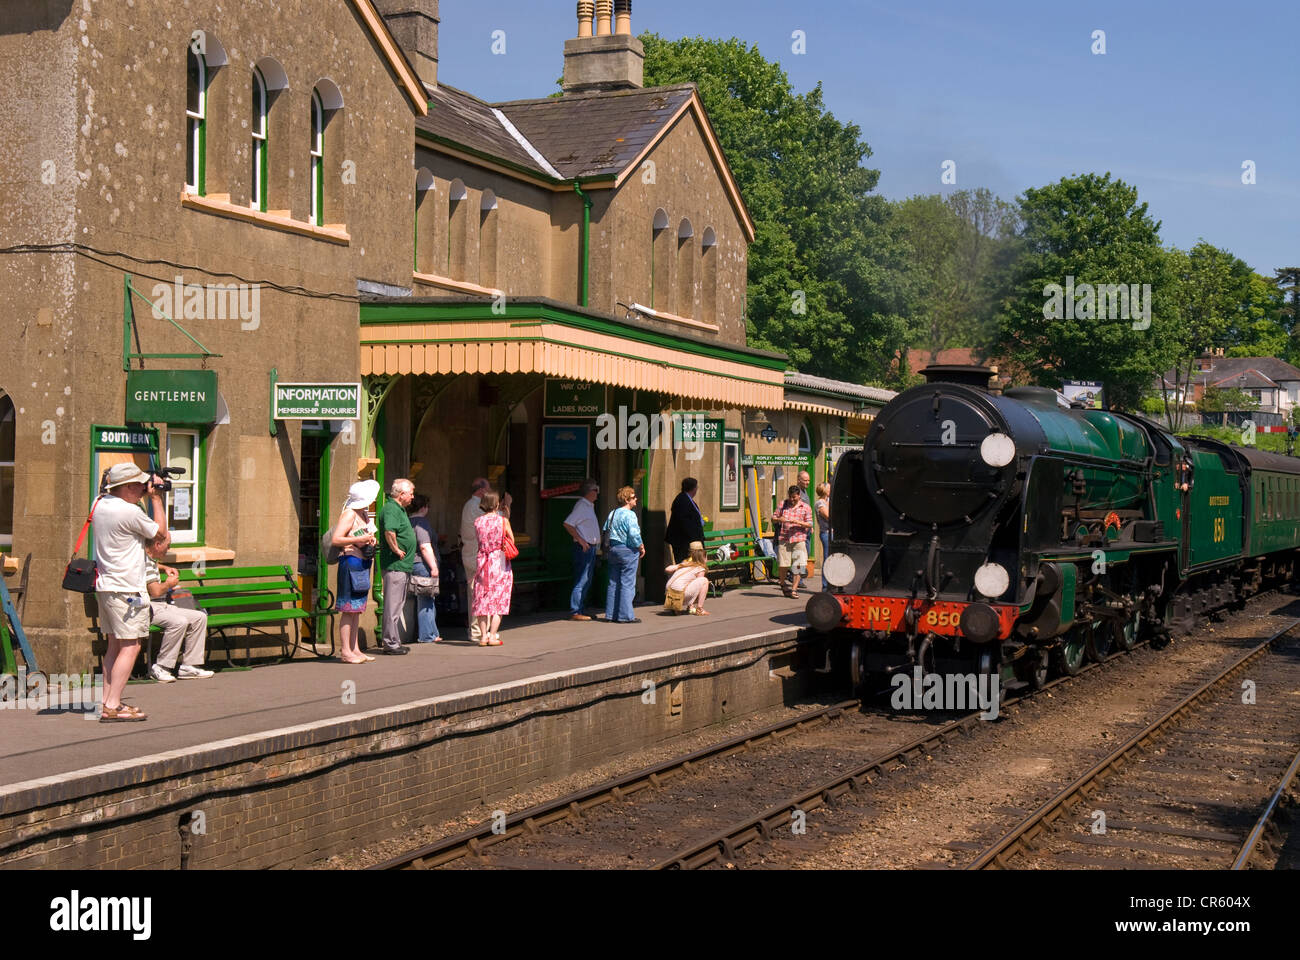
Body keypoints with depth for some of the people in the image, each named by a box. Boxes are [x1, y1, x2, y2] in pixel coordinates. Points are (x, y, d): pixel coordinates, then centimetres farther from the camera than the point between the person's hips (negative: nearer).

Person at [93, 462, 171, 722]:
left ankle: (108, 702, 14)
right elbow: (160, 533, -4)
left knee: (115, 646, 14)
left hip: (104, 586, 10)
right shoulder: (130, 511, -19)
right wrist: (156, 499, 2)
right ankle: (112, 707, -13)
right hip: (126, 589, -10)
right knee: (130, 647, -8)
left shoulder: (100, 504, 9)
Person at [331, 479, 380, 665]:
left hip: (363, 564, 9)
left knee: (357, 609, 11)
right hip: (350, 562, -9)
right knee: (349, 609, -7)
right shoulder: (349, 514, -10)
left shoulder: (365, 514, 17)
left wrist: (371, 541, 11)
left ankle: (355, 649, 15)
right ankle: (346, 651, -5)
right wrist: (358, 539, -21)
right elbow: (336, 540, -18)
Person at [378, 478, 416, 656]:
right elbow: (389, 531, -32)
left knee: (398, 605, 15)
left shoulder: (399, 509, 18)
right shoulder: (391, 510, -15)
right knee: (393, 606, -6)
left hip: (402, 566, 11)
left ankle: (395, 642, 22)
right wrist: (397, 550, -21)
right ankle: (390, 644, -3)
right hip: (395, 565, -11)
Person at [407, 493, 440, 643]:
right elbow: (425, 547, -20)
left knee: (426, 601, 13)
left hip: (412, 564, 10)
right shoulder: (421, 522, -13)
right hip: (423, 565, -10)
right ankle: (427, 636, -3)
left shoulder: (409, 522, 16)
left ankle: (432, 634, 18)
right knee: (426, 602, -5)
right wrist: (433, 567, -19)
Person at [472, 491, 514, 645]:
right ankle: (493, 635, -3)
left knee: (482, 599, 8)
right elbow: (511, 540, 2)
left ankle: (483, 635, 7)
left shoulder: (477, 521, 0)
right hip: (500, 561, -3)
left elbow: (477, 540, 10)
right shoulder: (503, 521, -7)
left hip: (482, 561, 3)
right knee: (498, 599, 3)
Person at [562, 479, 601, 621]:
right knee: (581, 581, -10)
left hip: (590, 547, 10)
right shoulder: (581, 505, -13)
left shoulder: (589, 506, 17)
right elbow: (567, 524, -20)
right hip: (584, 548, -10)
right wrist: (580, 540, -21)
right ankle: (575, 612, -9)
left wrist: (596, 541, 14)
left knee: (586, 581, 12)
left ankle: (579, 610, 17)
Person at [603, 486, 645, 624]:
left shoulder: (612, 514, 10)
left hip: (613, 549, 8)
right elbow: (634, 534, -21)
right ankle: (625, 616, -3)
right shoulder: (629, 515, -14)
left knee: (613, 582, 11)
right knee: (627, 584, -3)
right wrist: (641, 547, -7)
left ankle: (610, 614, 13)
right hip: (628, 550, -8)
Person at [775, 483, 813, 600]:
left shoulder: (806, 508, 7)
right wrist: (779, 519, -8)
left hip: (798, 539, -1)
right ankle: (783, 585, 24)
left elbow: (810, 525, 3)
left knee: (798, 566, -9)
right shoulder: (783, 505, 12)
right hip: (784, 539, 1)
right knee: (783, 565, 0)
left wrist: (798, 522, -14)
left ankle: (794, 590, -5)